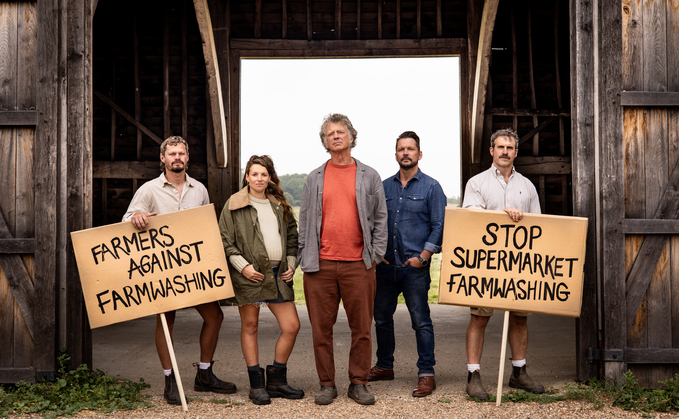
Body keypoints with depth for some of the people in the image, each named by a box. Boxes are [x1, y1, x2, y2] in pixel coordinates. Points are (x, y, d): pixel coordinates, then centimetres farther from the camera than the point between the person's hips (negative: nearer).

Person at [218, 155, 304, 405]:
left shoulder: (279, 204, 16)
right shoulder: (234, 204, 1)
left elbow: (292, 235, 22)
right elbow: (225, 240, -2)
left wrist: (291, 263, 10)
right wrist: (242, 265, -11)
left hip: (278, 274, 4)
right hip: (250, 274, -4)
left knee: (292, 326, 0)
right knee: (250, 326, 4)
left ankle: (276, 380, 16)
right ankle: (256, 385, 15)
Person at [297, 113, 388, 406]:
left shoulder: (369, 176, 9)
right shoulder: (314, 179, 11)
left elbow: (380, 219, 9)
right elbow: (304, 221, 11)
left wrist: (376, 254, 0)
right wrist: (304, 257, 3)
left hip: (359, 265, -1)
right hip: (320, 266, 1)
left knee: (361, 328, 3)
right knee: (321, 329, 5)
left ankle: (358, 384, 16)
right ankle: (327, 384, 17)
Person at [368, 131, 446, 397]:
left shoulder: (431, 187, 1)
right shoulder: (384, 187, 12)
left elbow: (438, 226, -3)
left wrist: (423, 257, -10)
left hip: (415, 267, -4)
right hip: (385, 265, 5)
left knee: (421, 321, -3)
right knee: (381, 318, 12)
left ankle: (426, 374, 4)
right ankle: (384, 366, 27)